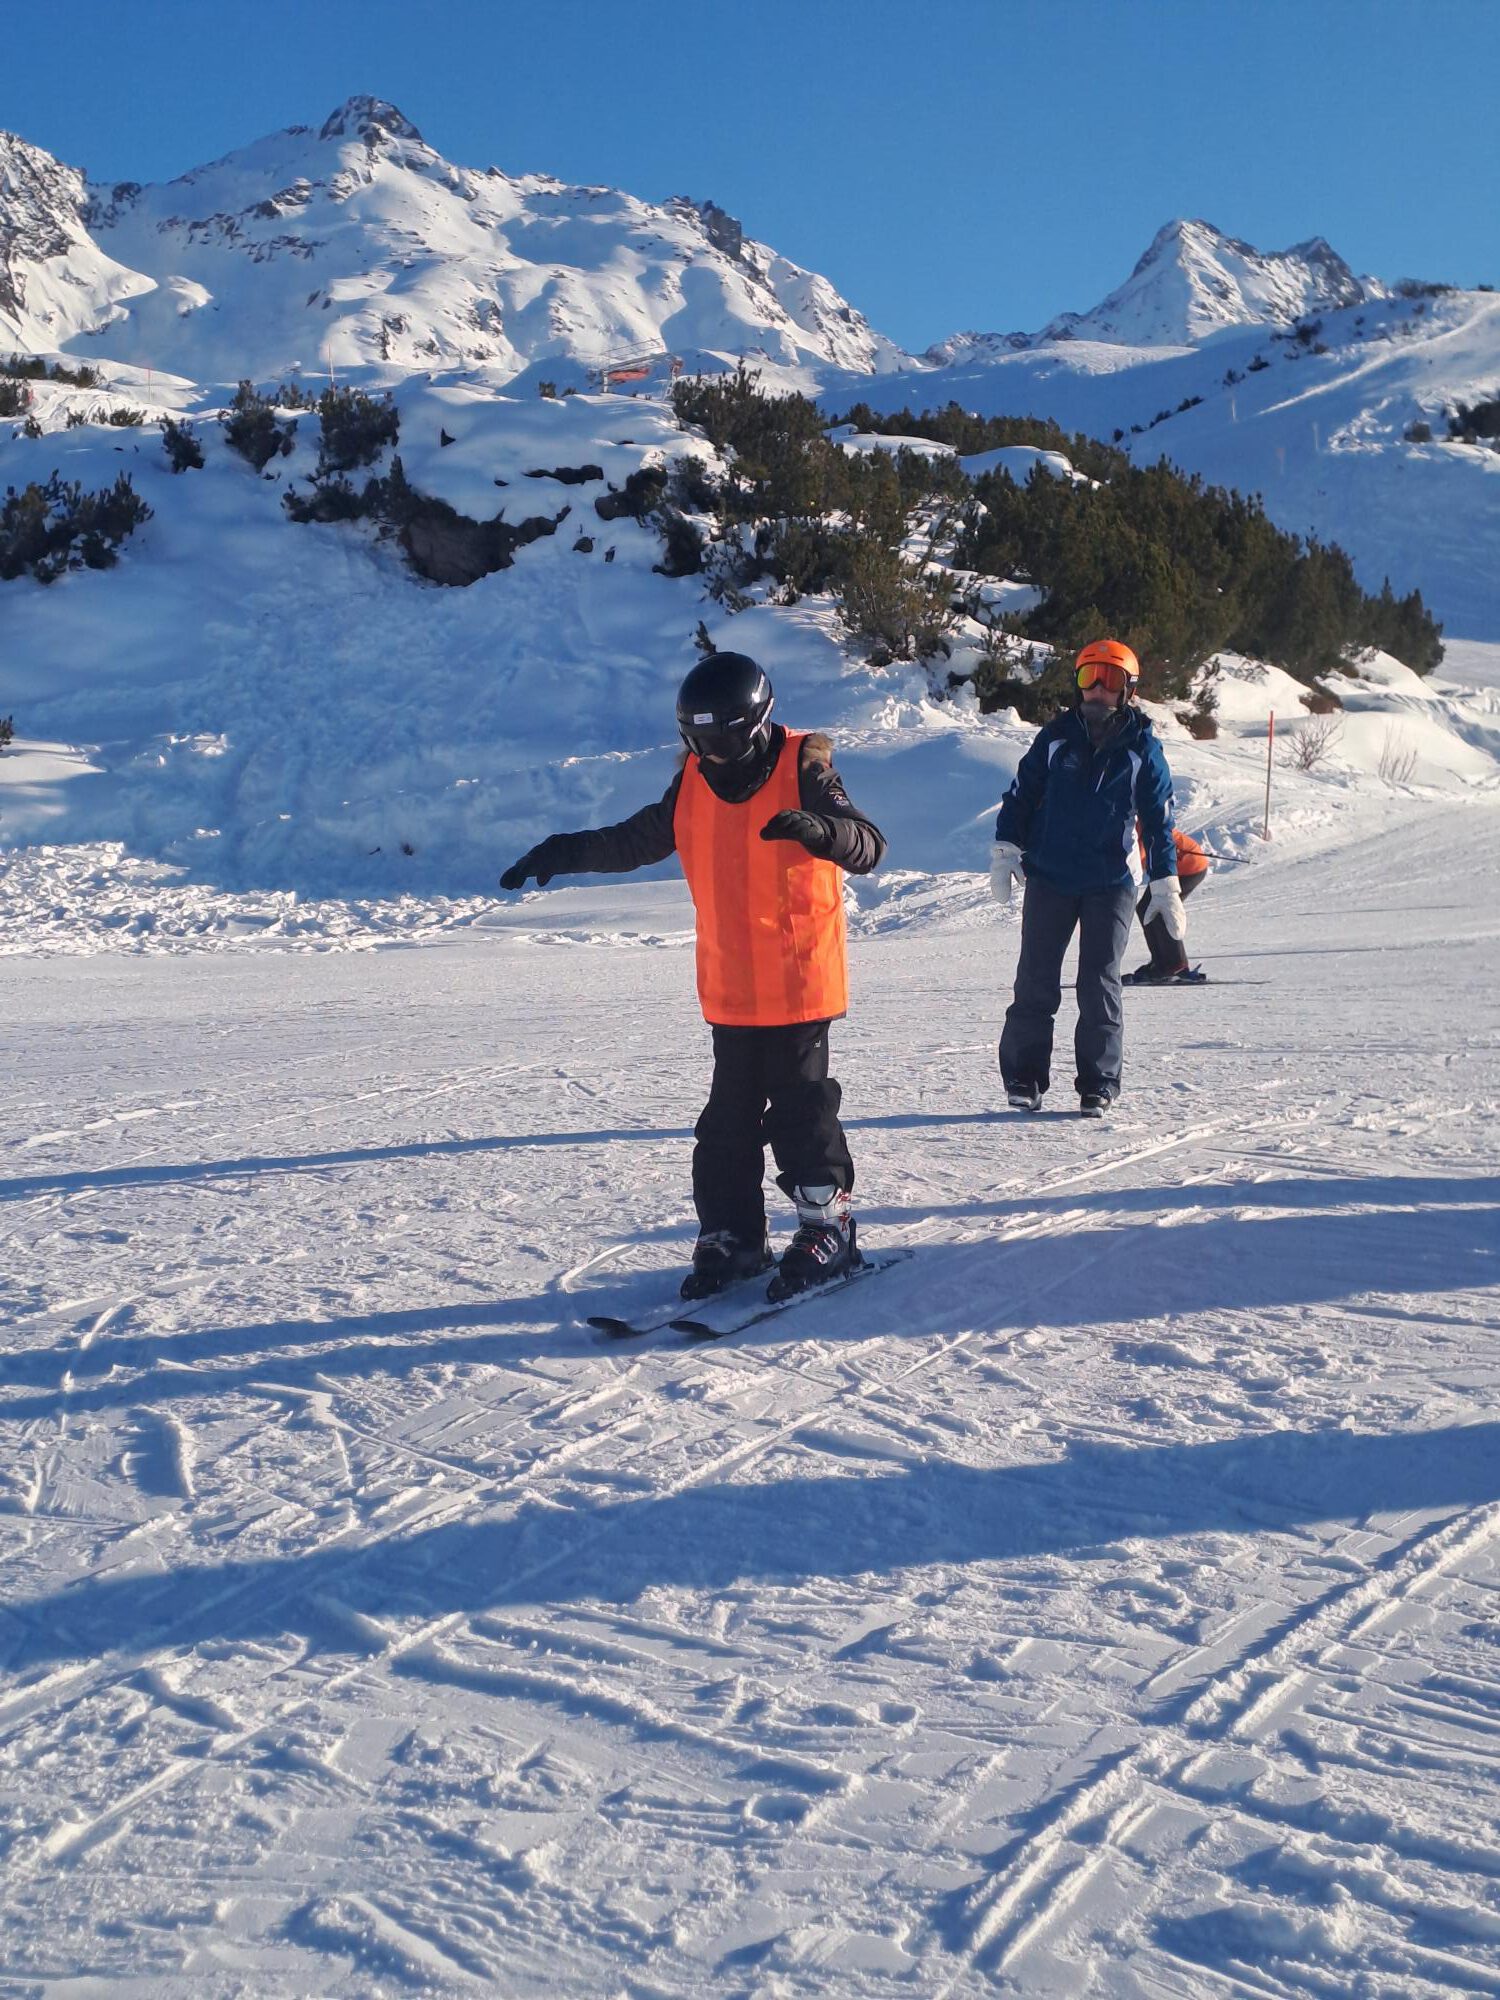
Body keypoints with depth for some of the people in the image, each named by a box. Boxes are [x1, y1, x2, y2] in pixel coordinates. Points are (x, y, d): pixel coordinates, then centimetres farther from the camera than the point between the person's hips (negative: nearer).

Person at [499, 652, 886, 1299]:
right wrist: (561, 853, 15)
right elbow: (636, 840, 21)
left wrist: (819, 828, -41)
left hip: (798, 985, -5)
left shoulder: (804, 769, -10)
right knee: (729, 1117, 8)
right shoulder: (694, 782, 6)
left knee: (800, 1110, -1)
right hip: (728, 990, 5)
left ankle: (828, 1228, 13)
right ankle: (731, 1237, 18)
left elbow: (868, 845, -20)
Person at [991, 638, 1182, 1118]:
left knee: (1100, 987, 0)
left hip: (1110, 884, -1)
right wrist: (1006, 851, 1)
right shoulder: (1056, 736, 5)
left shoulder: (1143, 748, 2)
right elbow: (1021, 794, 10)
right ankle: (1023, 1080, 9)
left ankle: (1097, 1087, 8)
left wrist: (1165, 885, 0)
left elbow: (1158, 821, 5)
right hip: (1049, 879, 1)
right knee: (1035, 984, 1)